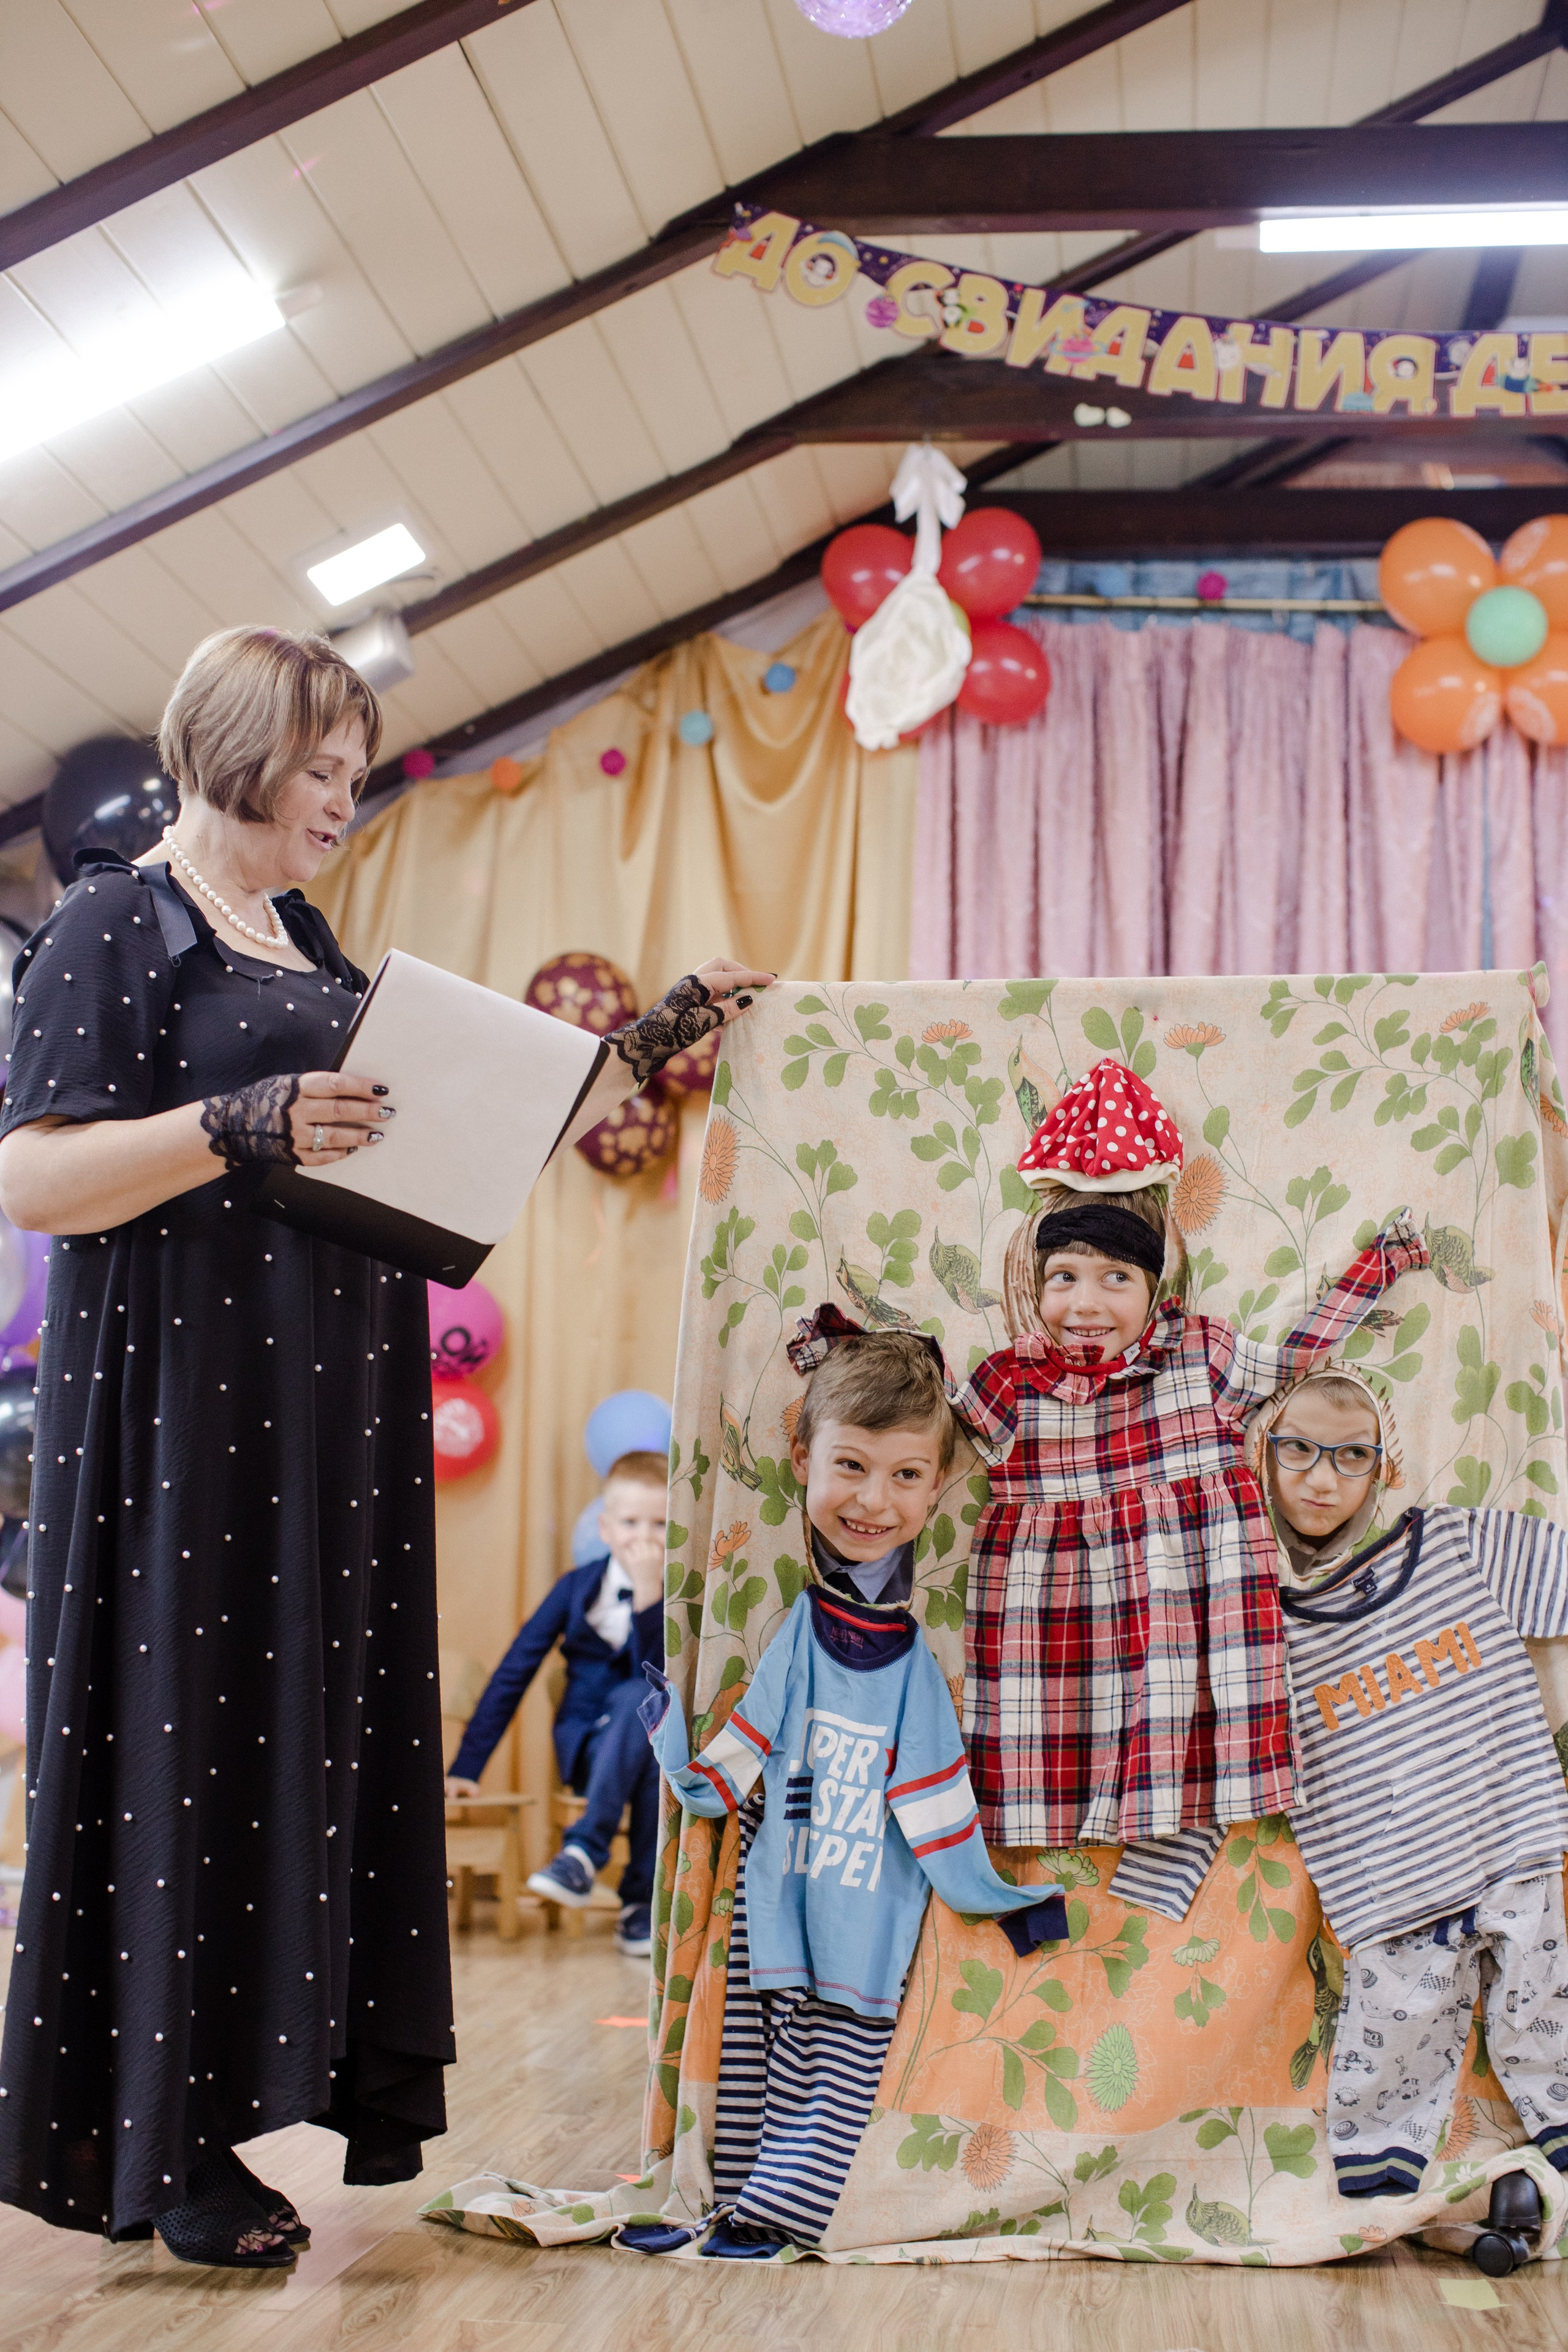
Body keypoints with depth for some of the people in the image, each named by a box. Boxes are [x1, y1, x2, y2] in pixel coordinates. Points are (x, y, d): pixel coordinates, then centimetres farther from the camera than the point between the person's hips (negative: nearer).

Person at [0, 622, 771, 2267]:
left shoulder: (312, 951, 19)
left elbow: (475, 1131, 22)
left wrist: (651, 1044, 18)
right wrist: (242, 1127, -26)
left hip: (328, 1416, 7)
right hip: (189, 1408, -7)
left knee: (321, 1729, 7)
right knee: (193, 1737, -4)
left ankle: (279, 2068, 17)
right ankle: (162, 2143, 6)